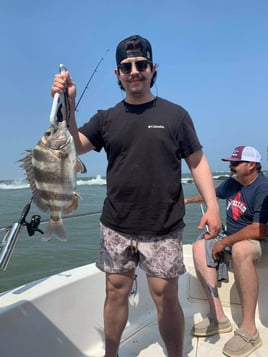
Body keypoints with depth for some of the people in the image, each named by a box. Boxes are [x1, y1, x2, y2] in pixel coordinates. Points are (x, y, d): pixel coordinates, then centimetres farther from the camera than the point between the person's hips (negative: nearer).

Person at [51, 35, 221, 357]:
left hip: (163, 229, -2)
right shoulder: (107, 119, 8)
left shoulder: (174, 115, 2)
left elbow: (197, 161, 3)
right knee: (115, 292, 12)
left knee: (165, 298, 4)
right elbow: (73, 147, -2)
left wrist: (212, 204, -6)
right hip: (116, 227, 3)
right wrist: (68, 106, -14)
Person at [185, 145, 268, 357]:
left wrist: (224, 242, -22)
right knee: (200, 247, -13)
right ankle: (218, 317, -14)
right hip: (232, 238, 8)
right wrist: (188, 200, 27)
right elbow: (212, 194, 26)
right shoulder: (232, 182, 5)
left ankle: (249, 330, -30)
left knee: (240, 249, -40)